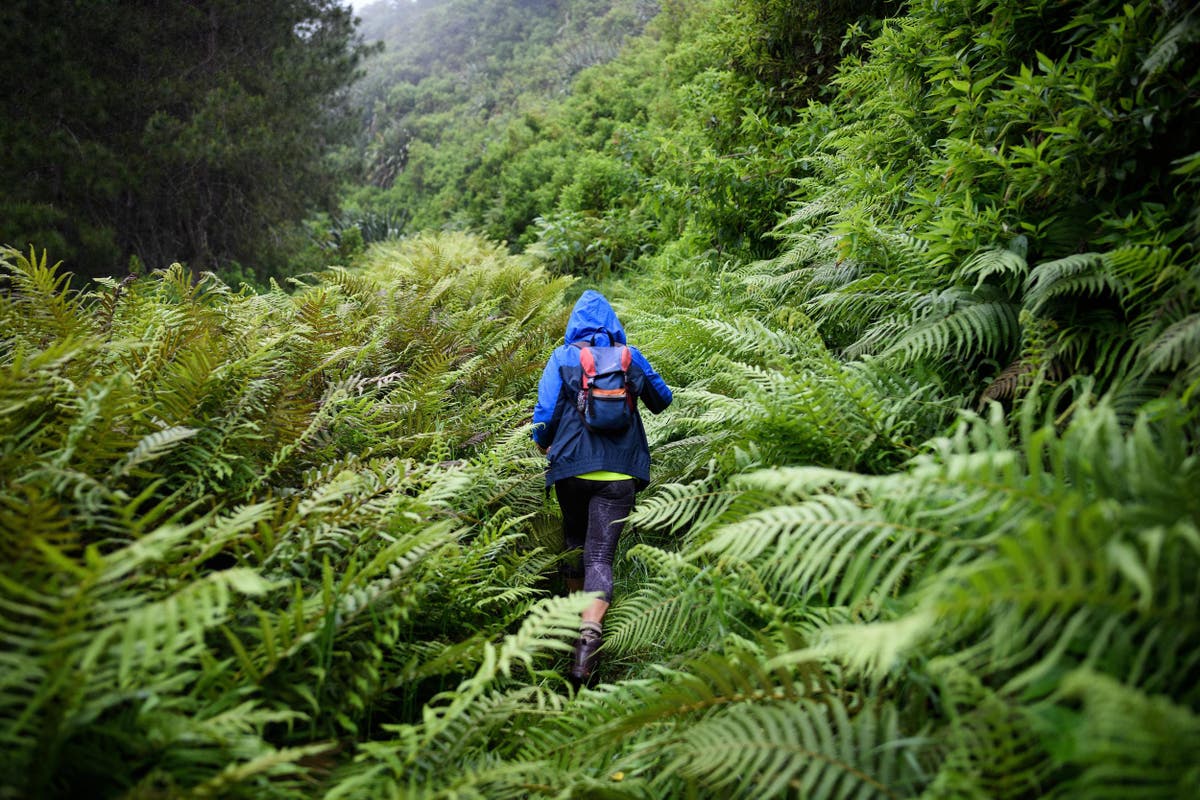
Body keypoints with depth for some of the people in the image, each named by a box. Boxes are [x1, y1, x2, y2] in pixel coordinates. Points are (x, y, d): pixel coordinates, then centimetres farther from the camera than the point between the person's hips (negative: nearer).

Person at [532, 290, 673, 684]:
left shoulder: (563, 357, 1)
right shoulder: (631, 358, 7)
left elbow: (545, 413, -5)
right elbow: (662, 400, 21)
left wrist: (542, 444, 15)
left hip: (572, 467, 0)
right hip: (620, 473, 0)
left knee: (575, 541, 24)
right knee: (601, 555, -5)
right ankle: (590, 630, -27)